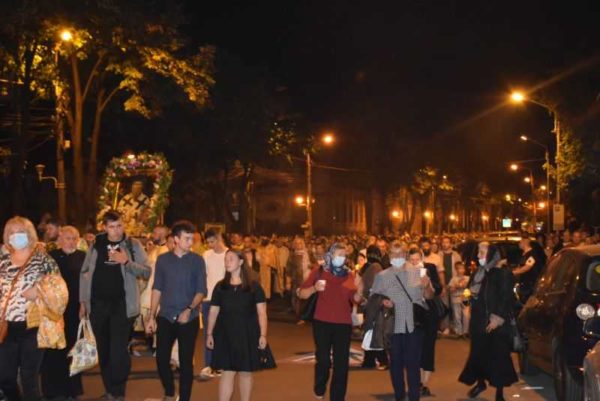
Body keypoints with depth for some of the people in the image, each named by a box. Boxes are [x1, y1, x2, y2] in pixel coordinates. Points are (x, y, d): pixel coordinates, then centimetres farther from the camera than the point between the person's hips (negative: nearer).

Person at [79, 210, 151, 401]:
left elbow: (147, 272, -6)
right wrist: (83, 301, 6)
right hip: (98, 304, 3)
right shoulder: (96, 245, 7)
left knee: (119, 350, -9)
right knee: (103, 350, 10)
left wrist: (126, 262, -19)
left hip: (122, 304, -3)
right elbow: (85, 273, 10)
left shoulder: (133, 245, 0)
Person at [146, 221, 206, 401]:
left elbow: (201, 290, -3)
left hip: (189, 319, -2)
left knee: (186, 361, 3)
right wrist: (151, 316, 4)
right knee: (161, 358, 3)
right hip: (165, 317, 2)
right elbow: (157, 289, 7)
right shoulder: (163, 259, 3)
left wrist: (189, 309, -18)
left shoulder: (197, 260, -2)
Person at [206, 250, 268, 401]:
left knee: (245, 372, 7)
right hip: (225, 335, 1)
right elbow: (213, 312, 10)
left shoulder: (254, 286, 0)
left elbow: (261, 312, -3)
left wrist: (263, 335, -10)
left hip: (247, 335, -1)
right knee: (227, 372, -2)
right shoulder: (220, 286, 6)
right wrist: (210, 334, 5)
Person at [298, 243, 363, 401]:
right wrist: (314, 288, -20)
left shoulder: (349, 275, 7)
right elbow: (301, 293, -1)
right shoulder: (319, 272, 1)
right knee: (323, 360, -1)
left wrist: (359, 293, -18)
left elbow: (355, 300, 3)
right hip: (322, 323, -2)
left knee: (341, 363, 1)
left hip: (343, 324, 2)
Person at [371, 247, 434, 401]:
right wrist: (382, 301, -15)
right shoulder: (382, 276, 3)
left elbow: (429, 296, 2)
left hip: (414, 324, -1)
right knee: (396, 362, 9)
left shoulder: (418, 272, 3)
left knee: (413, 362, 0)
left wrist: (426, 286, -19)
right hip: (393, 324, 1)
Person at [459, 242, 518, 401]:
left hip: (495, 322, -6)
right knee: (478, 352, 12)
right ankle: (480, 382, 31)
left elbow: (506, 298, -13)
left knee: (497, 355, -1)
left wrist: (498, 318, -18)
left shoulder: (503, 273, -10)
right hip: (479, 319, 6)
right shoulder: (480, 272, 11)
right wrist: (472, 292, 2)